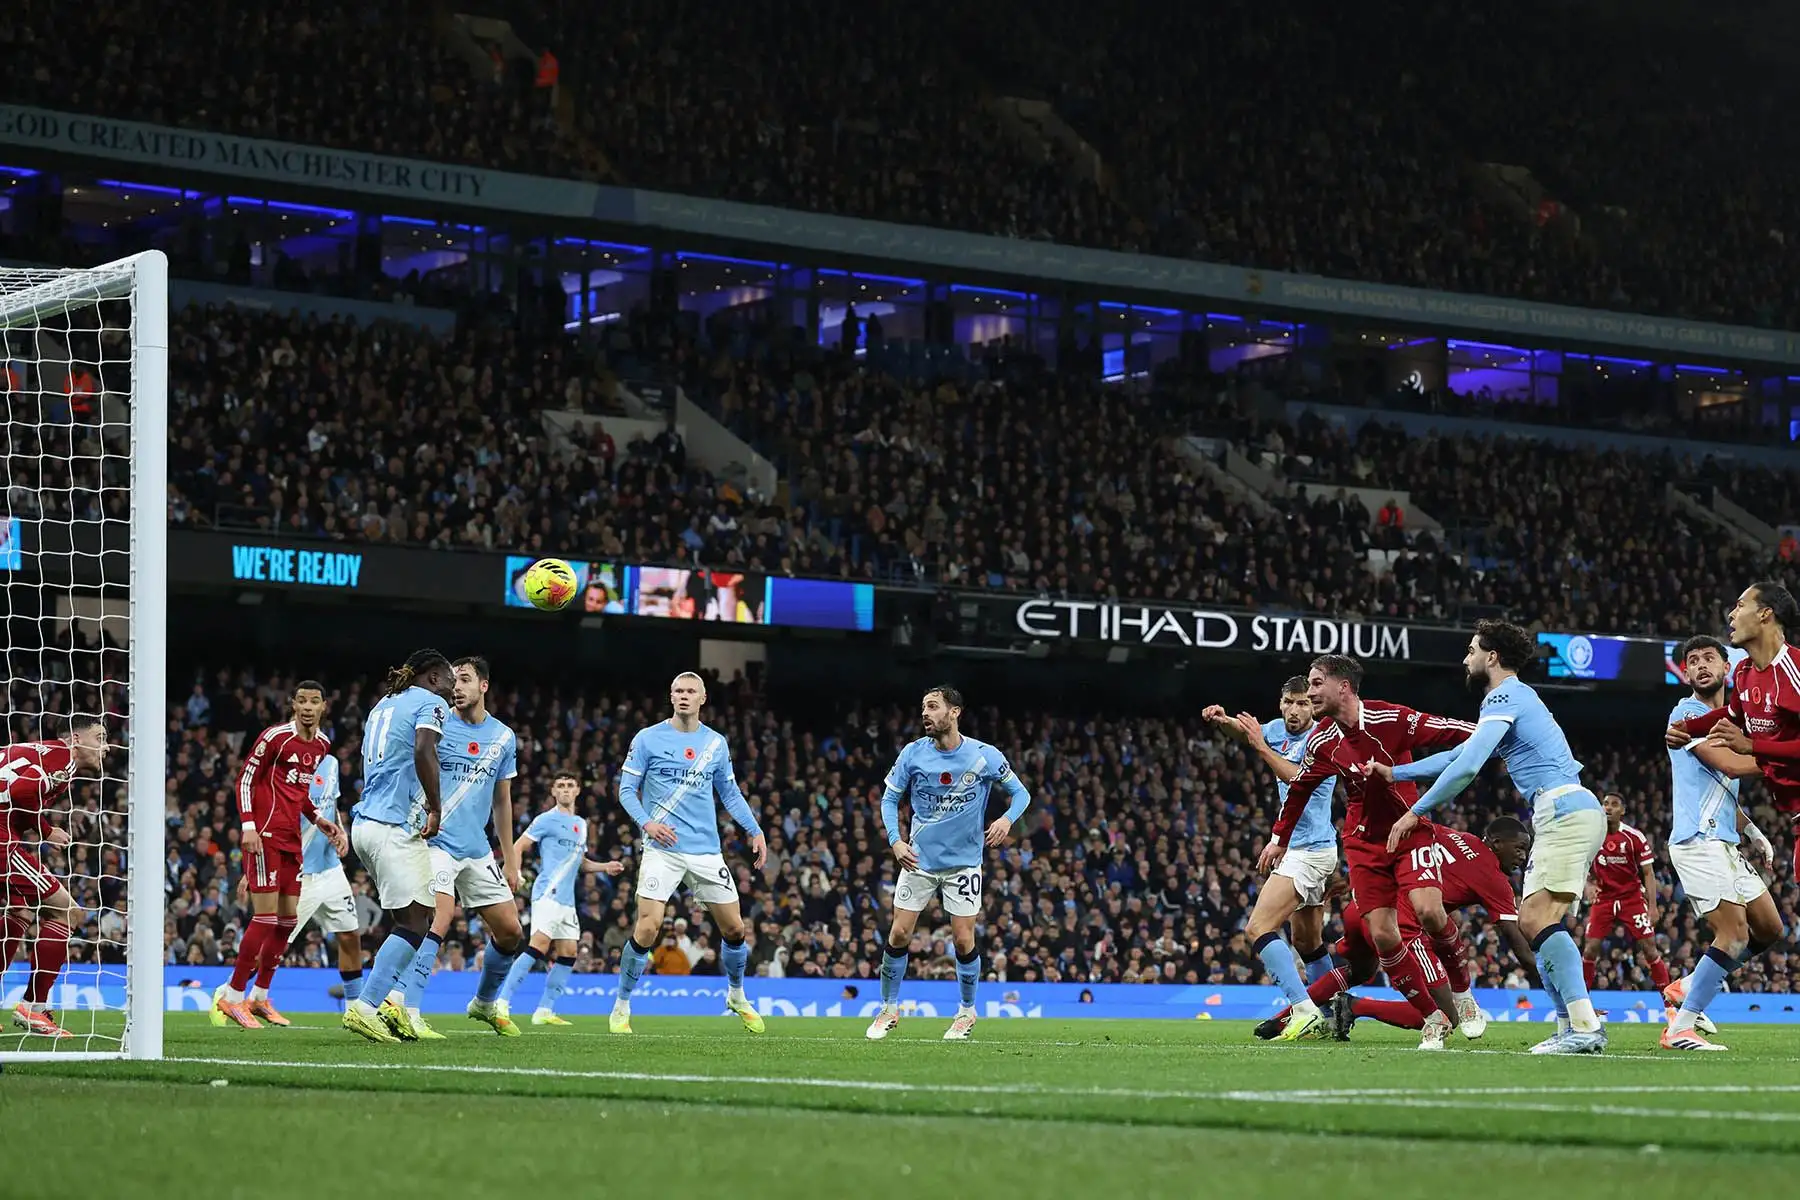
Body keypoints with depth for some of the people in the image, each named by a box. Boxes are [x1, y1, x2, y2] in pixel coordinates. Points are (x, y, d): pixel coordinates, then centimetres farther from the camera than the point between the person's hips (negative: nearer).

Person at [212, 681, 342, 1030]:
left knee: (289, 918, 7)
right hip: (265, 834, -8)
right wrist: (248, 826, -17)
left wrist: (321, 823, 11)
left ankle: (260, 997, 18)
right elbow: (245, 779, -8)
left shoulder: (322, 745, 12)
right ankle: (232, 996, -4)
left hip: (291, 837, 8)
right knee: (266, 916, -12)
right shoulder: (276, 736, -11)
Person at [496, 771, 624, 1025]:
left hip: (567, 898, 8)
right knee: (540, 944, -20)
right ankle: (502, 1003, -21)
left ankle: (544, 1010, 9)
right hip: (548, 892, -8)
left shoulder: (581, 825, 20)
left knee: (569, 952, 3)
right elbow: (519, 847, -3)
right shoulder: (546, 820, -2)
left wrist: (604, 867, 14)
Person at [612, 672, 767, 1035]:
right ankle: (621, 1008, -1)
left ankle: (737, 997, 31)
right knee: (648, 927, -17)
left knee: (733, 928, 5)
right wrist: (647, 823, -16)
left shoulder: (716, 743, 10)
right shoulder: (648, 739, 0)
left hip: (706, 851, 4)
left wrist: (755, 831, 9)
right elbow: (627, 790, 1)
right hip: (662, 850, -4)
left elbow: (730, 793, 19)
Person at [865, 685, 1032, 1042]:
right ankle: (889, 1009, 14)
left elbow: (1020, 793, 1)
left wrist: (1007, 819, -20)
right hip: (919, 860, 1)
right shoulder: (912, 753, -5)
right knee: (899, 934, -3)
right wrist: (895, 841, -10)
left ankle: (967, 1011, 19)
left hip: (963, 863, -1)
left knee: (963, 941, -2)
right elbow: (889, 799, 5)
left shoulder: (984, 756, -9)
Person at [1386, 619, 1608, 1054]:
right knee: (1533, 924, 8)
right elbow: (1458, 756, 35)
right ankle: (1570, 1027, 5)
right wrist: (1392, 772, 35)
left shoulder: (1505, 697, -6)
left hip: (1565, 810, -10)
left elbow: (1466, 767, -15)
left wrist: (1415, 812, -7)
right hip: (1567, 812, 10)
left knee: (1538, 920, -19)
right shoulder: (1512, 698, 27)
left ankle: (1586, 1025, -27)